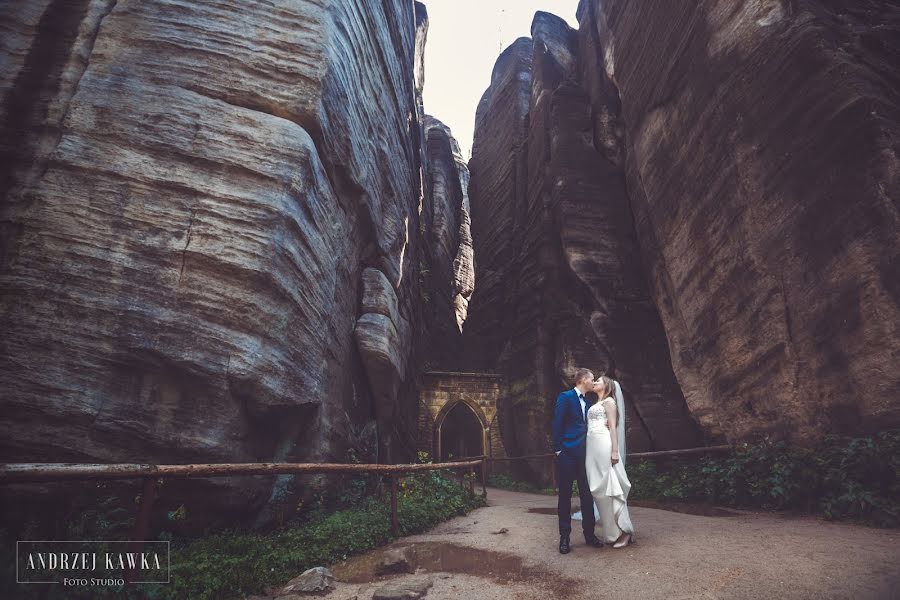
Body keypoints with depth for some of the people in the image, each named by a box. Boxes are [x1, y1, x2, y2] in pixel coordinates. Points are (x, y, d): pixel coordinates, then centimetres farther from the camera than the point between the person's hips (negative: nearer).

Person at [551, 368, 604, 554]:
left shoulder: (587, 402, 15)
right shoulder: (565, 397, -8)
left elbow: (586, 426, 17)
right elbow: (557, 424, -11)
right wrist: (558, 449, -13)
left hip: (583, 454, 7)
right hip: (567, 454, -6)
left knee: (587, 495, 10)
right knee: (565, 495, 4)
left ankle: (589, 534, 23)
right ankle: (564, 537, 14)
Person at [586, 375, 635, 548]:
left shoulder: (609, 401, 1)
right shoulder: (595, 405, 24)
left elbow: (613, 427, -8)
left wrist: (614, 451, -17)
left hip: (604, 445, -8)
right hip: (592, 447, 8)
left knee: (610, 487, -9)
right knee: (599, 490, 7)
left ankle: (624, 531, -2)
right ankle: (612, 532, 13)